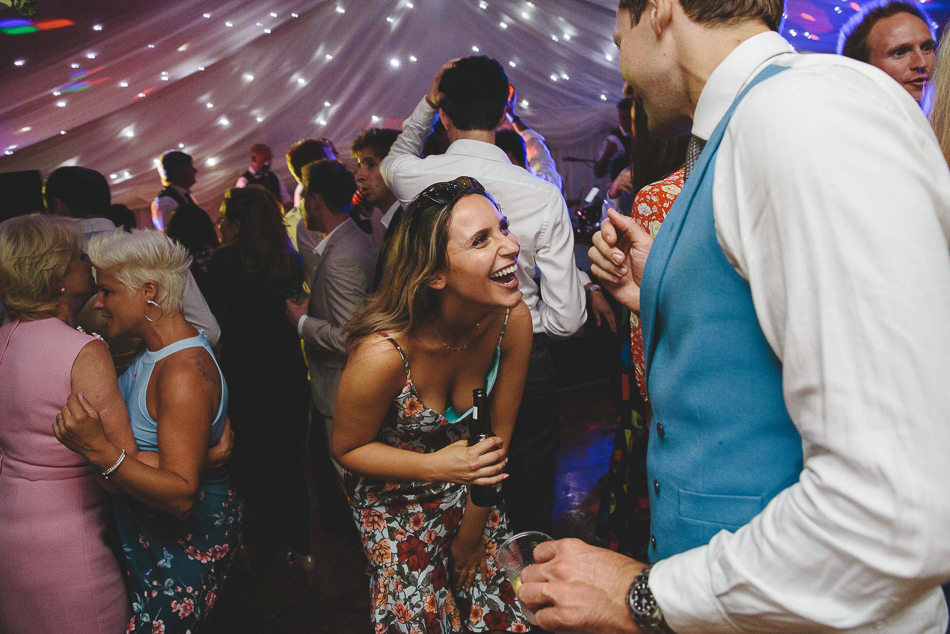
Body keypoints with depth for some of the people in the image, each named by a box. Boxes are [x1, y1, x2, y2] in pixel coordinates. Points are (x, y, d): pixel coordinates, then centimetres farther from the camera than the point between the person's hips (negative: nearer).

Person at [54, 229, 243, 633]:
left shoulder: (184, 372, -30)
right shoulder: (154, 349, 2)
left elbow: (182, 494, -34)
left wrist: (100, 450, -42)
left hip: (186, 542, -9)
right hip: (150, 530, 9)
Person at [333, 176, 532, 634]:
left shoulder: (513, 319, -24)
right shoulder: (384, 352, -35)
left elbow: (498, 434, -10)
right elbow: (347, 449, -15)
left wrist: (471, 538, -1)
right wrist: (435, 467, -31)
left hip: (471, 489, 4)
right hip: (395, 502, -3)